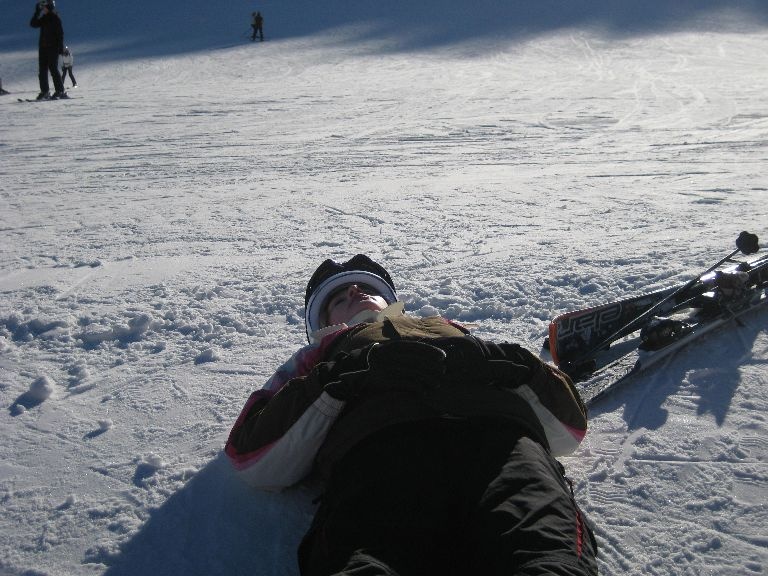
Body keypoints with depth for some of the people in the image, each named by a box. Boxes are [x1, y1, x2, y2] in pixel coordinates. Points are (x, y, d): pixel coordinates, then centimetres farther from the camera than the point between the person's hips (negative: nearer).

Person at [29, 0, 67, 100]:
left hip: (53, 48, -7)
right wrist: (37, 13, 1)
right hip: (43, 47, 7)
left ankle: (60, 91, -6)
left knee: (53, 69, -10)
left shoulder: (55, 18, -7)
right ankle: (45, 92, 8)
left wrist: (61, 48, -16)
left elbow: (60, 34, -10)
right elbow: (33, 24, 9)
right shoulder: (43, 18, 13)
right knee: (42, 70, 4)